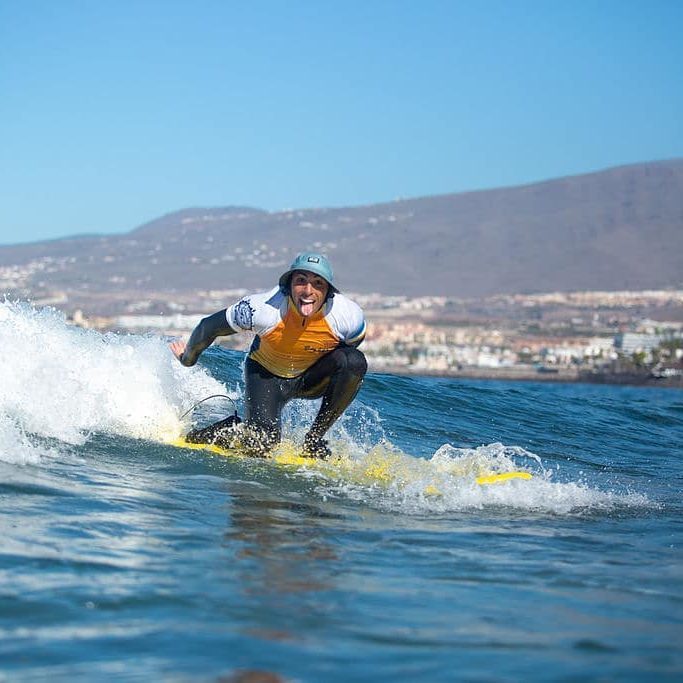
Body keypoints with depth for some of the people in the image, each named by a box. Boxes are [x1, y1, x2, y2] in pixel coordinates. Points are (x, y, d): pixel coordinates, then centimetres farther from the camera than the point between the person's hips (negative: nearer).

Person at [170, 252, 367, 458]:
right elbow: (209, 327, -14)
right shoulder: (263, 309, -32)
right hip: (266, 373, -2)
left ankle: (314, 438, -13)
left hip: (313, 377, 3)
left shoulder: (348, 315, -28)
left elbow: (354, 340, 0)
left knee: (355, 361, -28)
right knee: (262, 443, -24)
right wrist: (188, 358, 4)